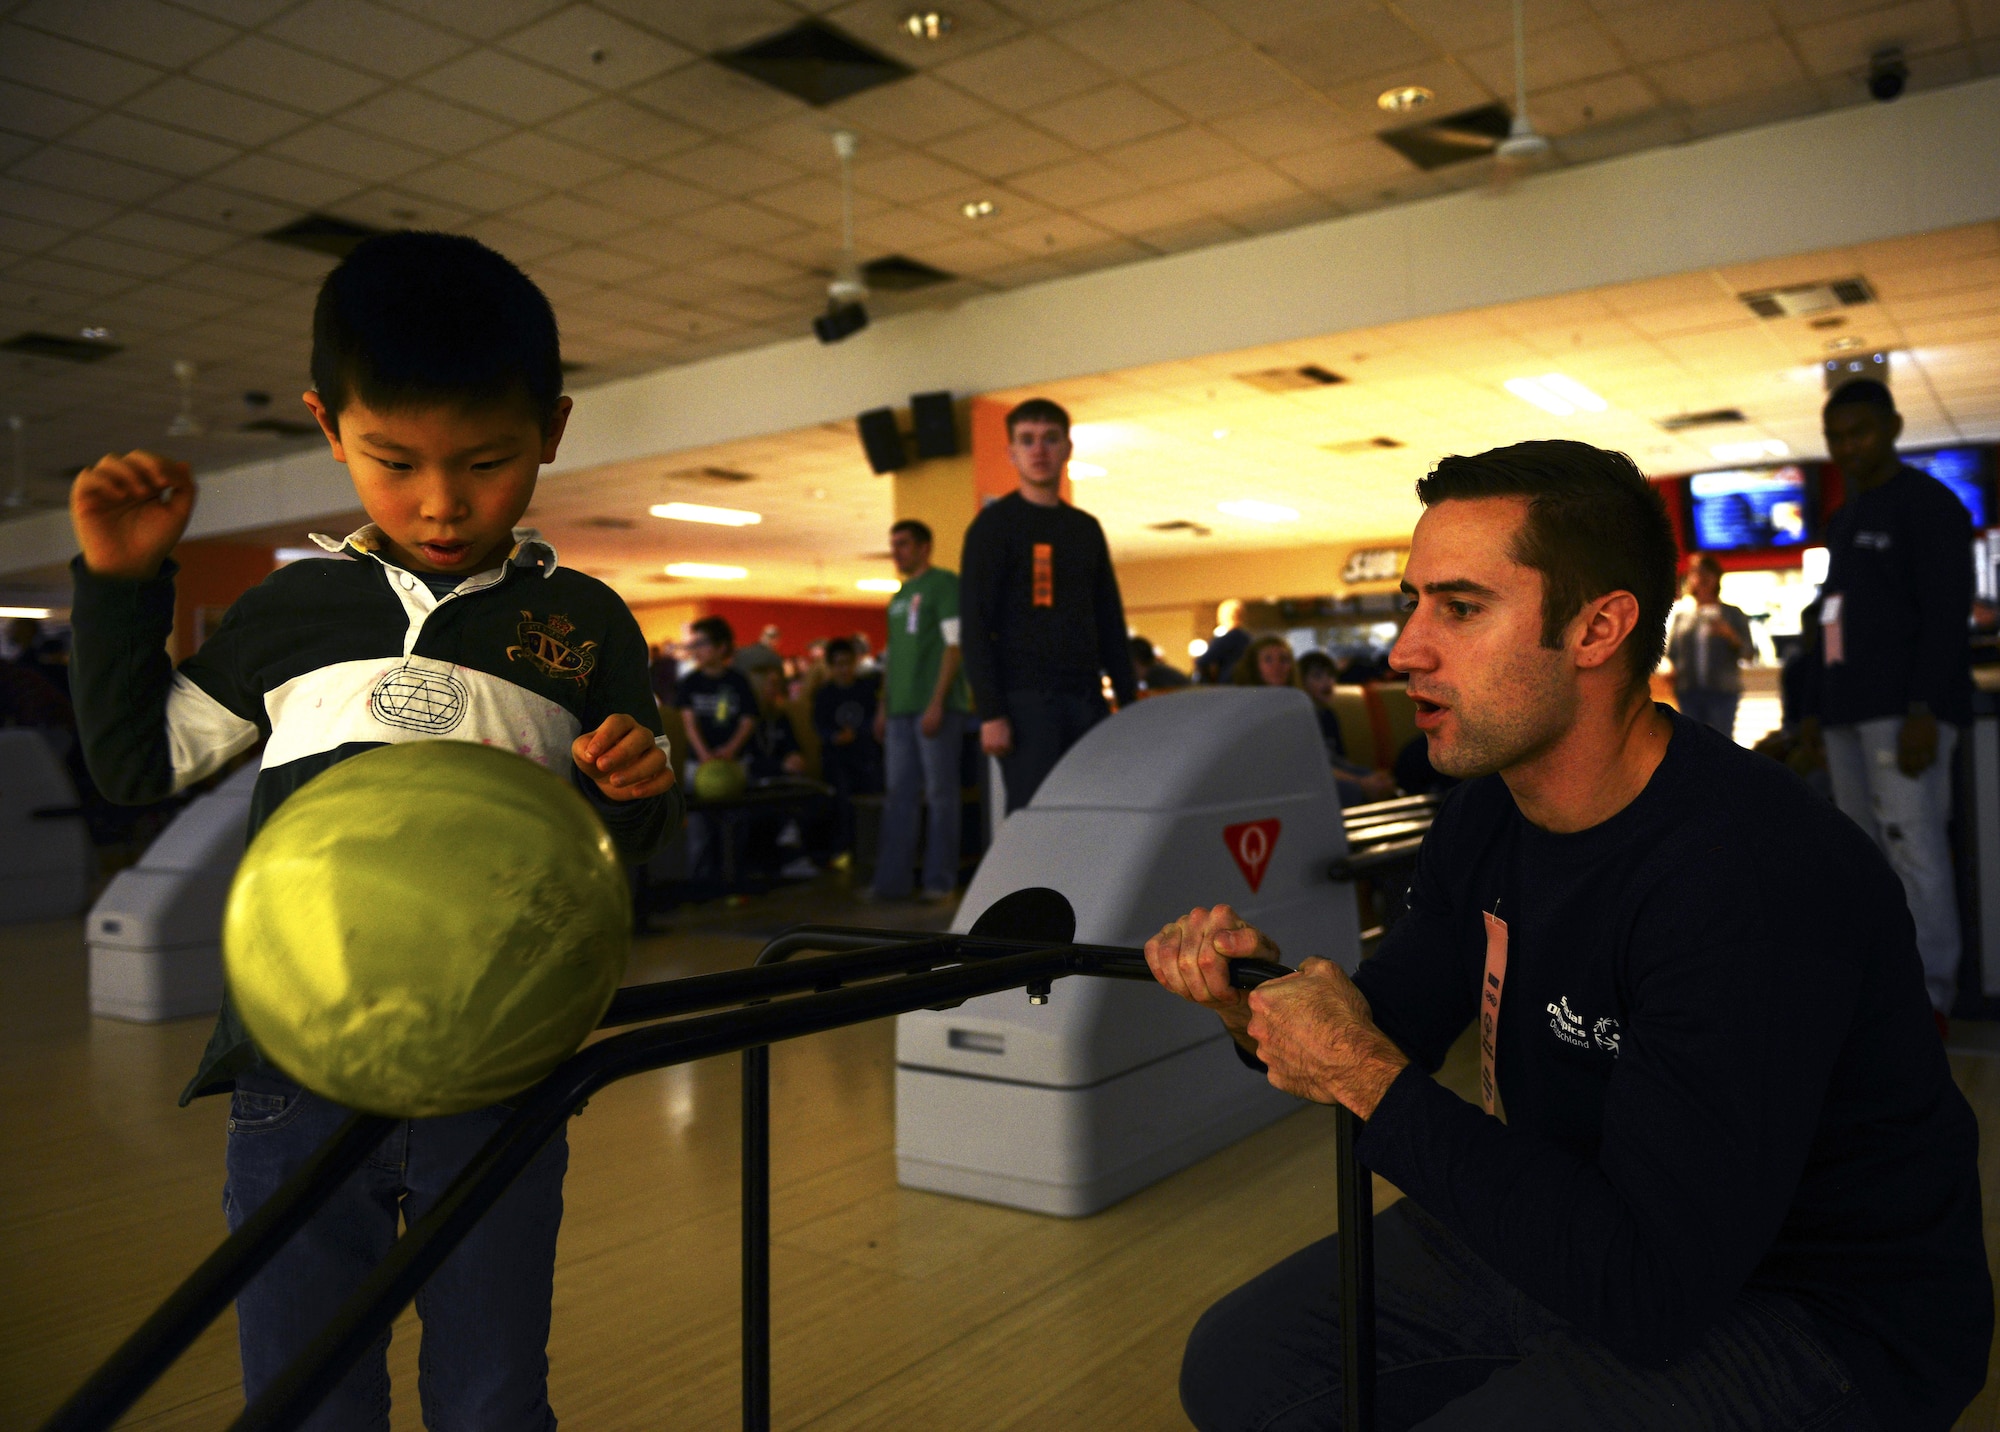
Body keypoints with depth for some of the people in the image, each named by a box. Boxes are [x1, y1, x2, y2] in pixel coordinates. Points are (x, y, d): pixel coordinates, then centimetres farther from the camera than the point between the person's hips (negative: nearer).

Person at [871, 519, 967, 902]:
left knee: (940, 794, -3)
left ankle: (939, 881, 2)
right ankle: (893, 880, 10)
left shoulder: (944, 584, -2)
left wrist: (937, 703, -16)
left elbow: (954, 645, -10)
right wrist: (883, 708, 16)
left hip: (934, 707, -7)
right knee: (899, 795, 6)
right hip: (900, 709, 7)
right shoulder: (899, 597, 20)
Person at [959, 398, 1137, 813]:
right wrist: (990, 712, -15)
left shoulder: (1086, 529, 17)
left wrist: (1129, 702, 11)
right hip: (1026, 701, -5)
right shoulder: (995, 525, 0)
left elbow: (1111, 623, 19)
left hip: (1087, 700, 6)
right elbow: (975, 626, -7)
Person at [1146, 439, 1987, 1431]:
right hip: (1580, 1222, 7)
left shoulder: (1748, 879, -31)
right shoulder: (1487, 812, -4)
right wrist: (1250, 1003, -16)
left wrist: (1371, 1079, -26)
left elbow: (1646, 1289, -32)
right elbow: (1383, 1033, 6)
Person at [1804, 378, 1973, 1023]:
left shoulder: (1929, 503, -2)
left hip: (1905, 711, -8)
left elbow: (1947, 613, -11)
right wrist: (1821, 709, 18)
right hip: (1850, 714, 8)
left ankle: (1929, 994, -8)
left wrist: (1924, 710, -19)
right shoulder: (1843, 522, 22)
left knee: (1913, 845, -11)